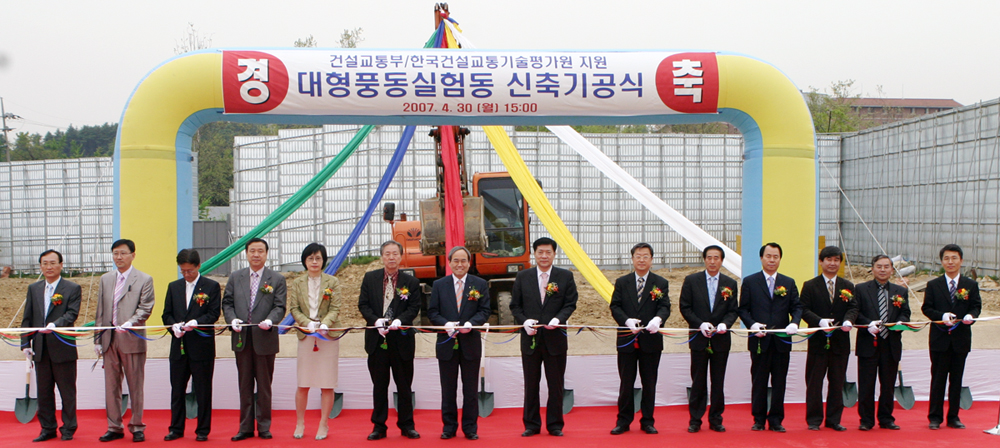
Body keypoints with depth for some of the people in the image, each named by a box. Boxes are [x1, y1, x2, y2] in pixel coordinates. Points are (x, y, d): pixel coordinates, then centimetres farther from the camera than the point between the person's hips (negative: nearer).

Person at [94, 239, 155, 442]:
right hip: (109, 340, 4)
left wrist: (130, 323, -23)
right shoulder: (105, 280, 14)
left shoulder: (144, 279, 1)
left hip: (132, 339, -4)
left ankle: (137, 427, 11)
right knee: (111, 385, 8)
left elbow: (145, 308, -7)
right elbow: (100, 311, 14)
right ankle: (114, 427, 16)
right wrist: (97, 338, 8)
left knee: (135, 386, 2)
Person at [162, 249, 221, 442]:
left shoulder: (212, 286, 1)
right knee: (177, 389, 9)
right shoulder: (173, 287, 13)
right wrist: (174, 325, -10)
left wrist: (196, 322, -21)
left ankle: (203, 430, 10)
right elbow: (167, 314, 11)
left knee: (202, 390, 2)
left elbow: (214, 313, -6)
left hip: (202, 346, -4)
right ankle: (176, 428, 19)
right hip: (179, 346, 4)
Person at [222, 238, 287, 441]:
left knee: (264, 385, 4)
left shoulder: (277, 279, 3)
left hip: (265, 339, -2)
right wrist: (232, 319, -10)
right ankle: (245, 427, 15)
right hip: (241, 339, 2)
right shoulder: (235, 277, 11)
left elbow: (279, 307, -3)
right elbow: (227, 303, 9)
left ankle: (264, 426, 13)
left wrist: (270, 320, -22)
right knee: (245, 385, 8)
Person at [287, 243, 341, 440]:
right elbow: (294, 308, 2)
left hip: (328, 337, -1)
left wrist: (324, 324, -20)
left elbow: (335, 308, -3)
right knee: (303, 384, 2)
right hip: (306, 336, 1)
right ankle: (300, 424, 15)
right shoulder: (297, 283, 8)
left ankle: (323, 425, 11)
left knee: (327, 385, 1)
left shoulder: (332, 282, 4)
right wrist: (308, 324, -15)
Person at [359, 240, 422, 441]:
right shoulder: (370, 278, 7)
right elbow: (363, 304, 3)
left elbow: (414, 308, -2)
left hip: (401, 339, -1)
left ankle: (406, 425, 17)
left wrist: (399, 320, -20)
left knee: (404, 385, 6)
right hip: (377, 339, 1)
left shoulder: (411, 282, 3)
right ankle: (379, 426, 16)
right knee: (379, 385, 8)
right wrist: (375, 320, -14)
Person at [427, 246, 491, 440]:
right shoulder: (439, 285, 6)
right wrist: (445, 324, -15)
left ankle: (470, 427, 14)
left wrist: (471, 323, -18)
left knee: (470, 388, 5)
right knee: (448, 388, 7)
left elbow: (484, 311, 1)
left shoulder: (480, 284, 4)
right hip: (446, 343, 1)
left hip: (470, 343, -1)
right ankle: (449, 426, 17)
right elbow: (432, 312, 3)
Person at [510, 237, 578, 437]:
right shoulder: (523, 277, 6)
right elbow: (515, 305, 7)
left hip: (555, 338, -1)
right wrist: (524, 321, -11)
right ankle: (531, 425, 18)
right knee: (531, 384, 8)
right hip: (530, 338, 1)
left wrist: (558, 319, -18)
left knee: (556, 385, 5)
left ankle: (555, 425, 16)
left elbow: (570, 304, 0)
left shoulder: (565, 276, 3)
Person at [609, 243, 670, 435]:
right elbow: (615, 307, 1)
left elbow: (665, 307, -5)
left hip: (651, 340, 0)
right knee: (626, 383, 6)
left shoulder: (661, 283, 5)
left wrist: (657, 319, -27)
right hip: (627, 340, 0)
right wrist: (627, 321, -18)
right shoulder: (622, 282, 7)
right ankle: (623, 421, 15)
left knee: (649, 383, 7)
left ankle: (647, 421, 17)